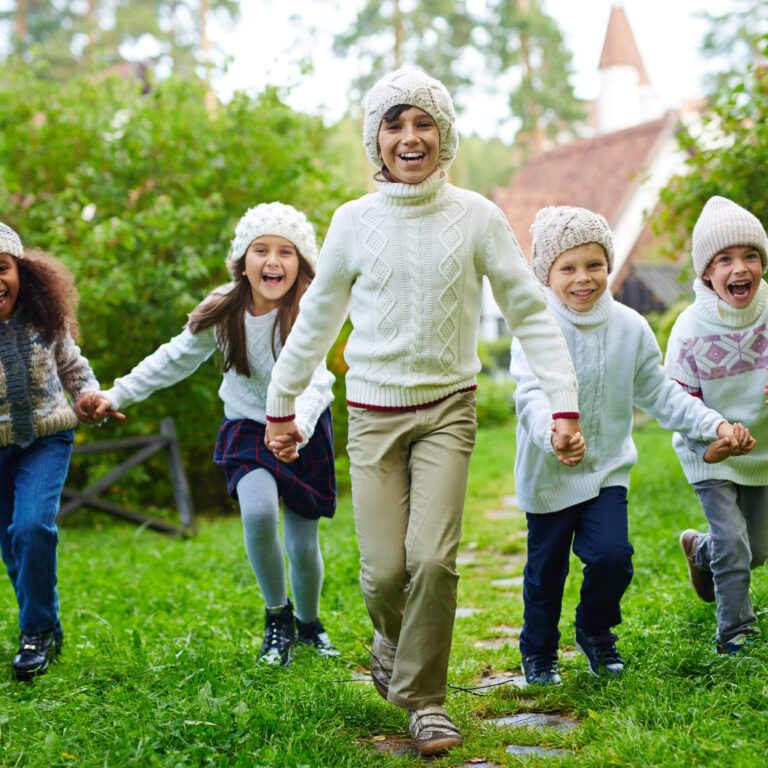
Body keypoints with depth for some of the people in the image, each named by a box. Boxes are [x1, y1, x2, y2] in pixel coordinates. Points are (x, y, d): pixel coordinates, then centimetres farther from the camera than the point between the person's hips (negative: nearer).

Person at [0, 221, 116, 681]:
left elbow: (71, 365, 10)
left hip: (47, 440, -1)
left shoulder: (45, 320, -9)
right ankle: (45, 631, 34)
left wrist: (90, 394, -9)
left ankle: (38, 633, -3)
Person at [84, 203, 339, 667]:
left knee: (303, 546, 4)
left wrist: (297, 428, -57)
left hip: (305, 433, -1)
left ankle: (309, 622, 36)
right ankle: (277, 616, -1)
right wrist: (119, 395, 1)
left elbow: (316, 380, -37)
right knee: (259, 513, -26)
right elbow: (177, 358, 2)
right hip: (248, 426, 1)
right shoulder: (224, 311, -13)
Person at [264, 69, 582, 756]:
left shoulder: (476, 218, -3)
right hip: (374, 411, 1)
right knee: (384, 570, -4)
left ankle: (424, 696, 9)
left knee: (433, 558, -14)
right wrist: (281, 404, 17)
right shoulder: (355, 222, 0)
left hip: (448, 408, -1)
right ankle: (393, 638, 33)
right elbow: (317, 319, 11)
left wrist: (565, 402, -5)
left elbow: (530, 312, 1)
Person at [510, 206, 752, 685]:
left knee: (612, 555, -11)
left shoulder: (630, 327, -1)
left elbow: (658, 392, 9)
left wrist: (713, 425, 1)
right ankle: (539, 651, 32)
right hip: (549, 473, -3)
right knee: (546, 569, 8)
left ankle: (595, 631, 20)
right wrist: (553, 431, -50)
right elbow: (532, 393, -29)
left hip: (608, 468, 3)